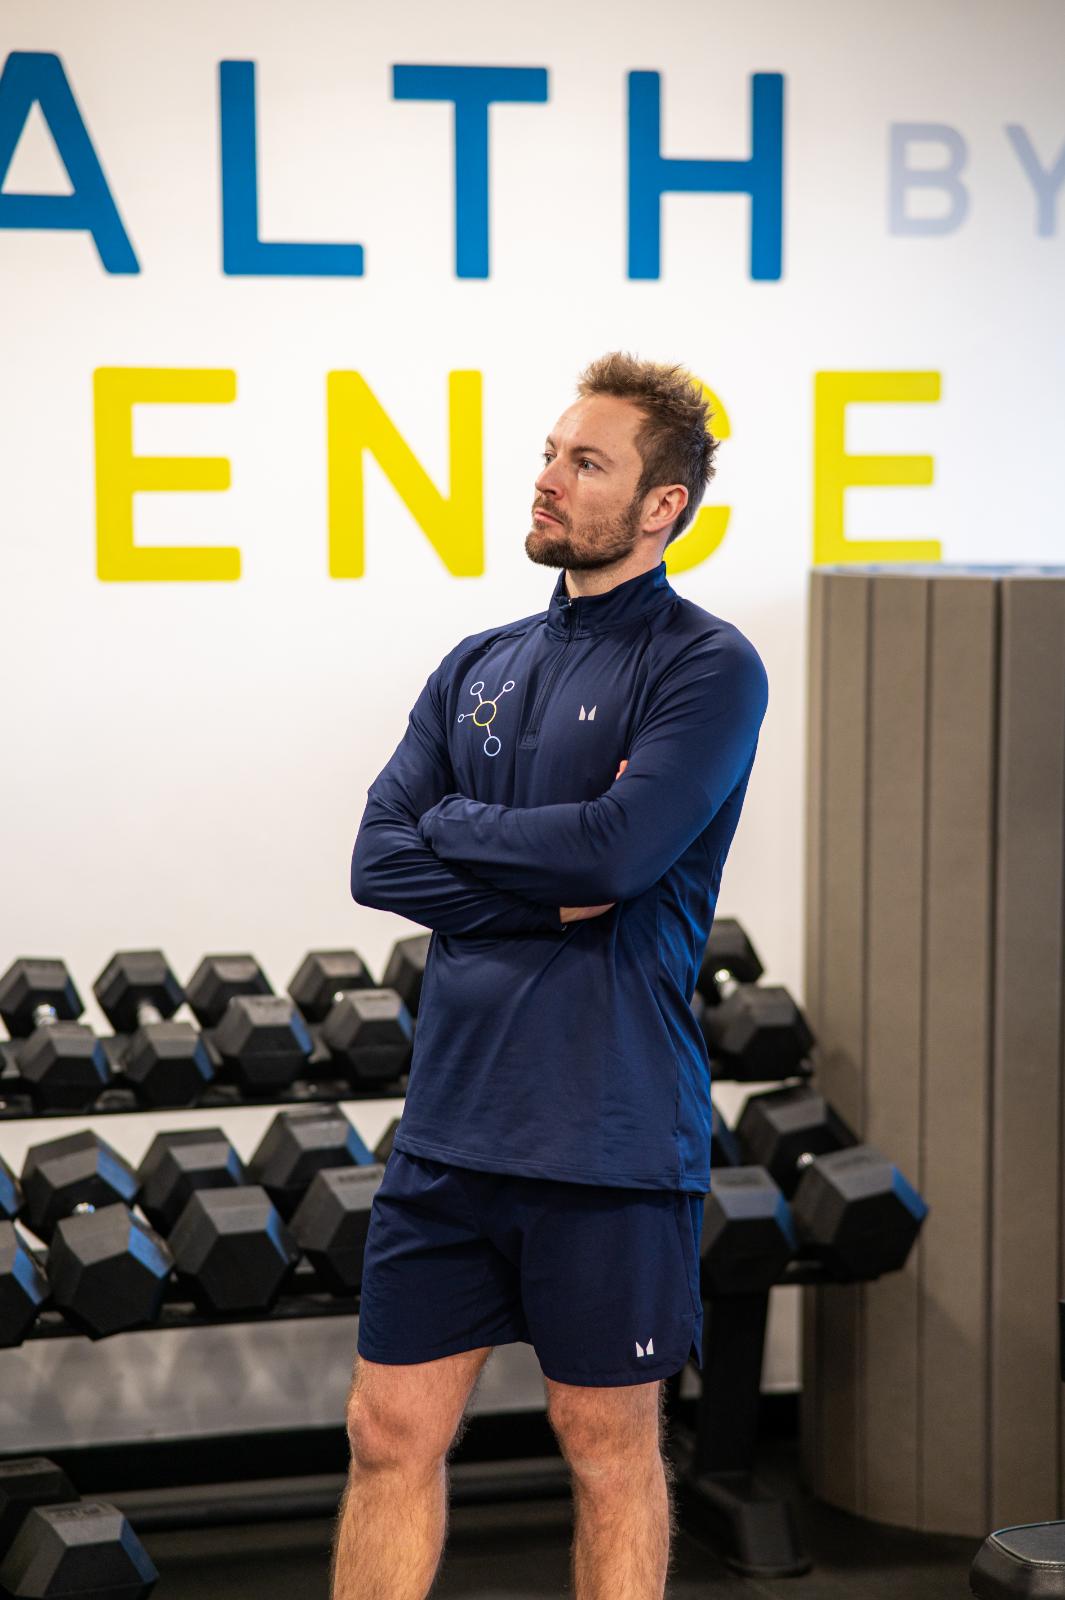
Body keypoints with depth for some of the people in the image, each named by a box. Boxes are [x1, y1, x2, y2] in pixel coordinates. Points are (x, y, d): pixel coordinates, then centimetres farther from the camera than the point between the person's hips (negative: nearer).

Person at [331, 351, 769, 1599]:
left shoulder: (707, 667, -6)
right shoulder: (476, 669, 12)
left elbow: (621, 846, -22)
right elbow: (379, 861, 1)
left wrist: (454, 826, -5)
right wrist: (555, 885, -12)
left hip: (609, 1133, -5)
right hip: (452, 1119, 6)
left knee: (607, 1446, 8)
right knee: (393, 1435, 9)